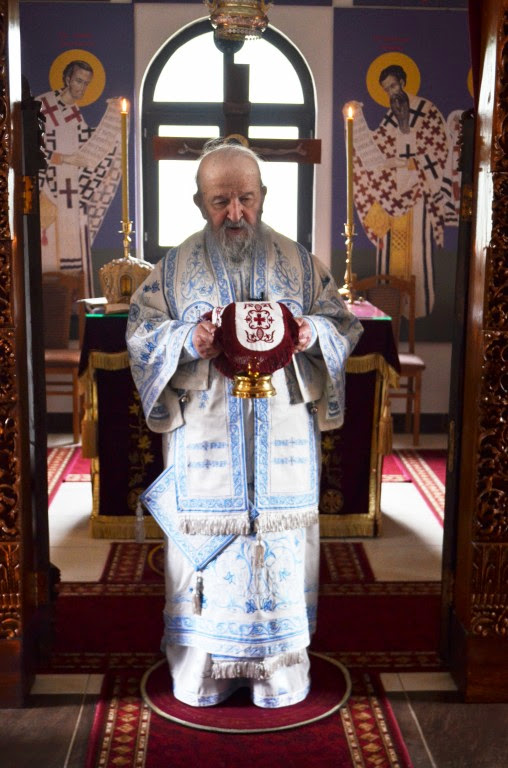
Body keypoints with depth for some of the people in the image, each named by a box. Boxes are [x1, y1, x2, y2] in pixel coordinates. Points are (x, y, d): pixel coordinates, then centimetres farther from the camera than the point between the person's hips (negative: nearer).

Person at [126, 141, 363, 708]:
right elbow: (139, 331, 2)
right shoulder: (175, 267, 3)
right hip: (203, 440, 0)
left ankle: (280, 666, 26)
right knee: (204, 539, 6)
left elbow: (344, 322, 7)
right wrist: (185, 340, -18)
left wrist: (314, 334, -16)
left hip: (282, 441, 1)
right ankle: (201, 667, 25)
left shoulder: (299, 263, 4)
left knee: (281, 540, 7)